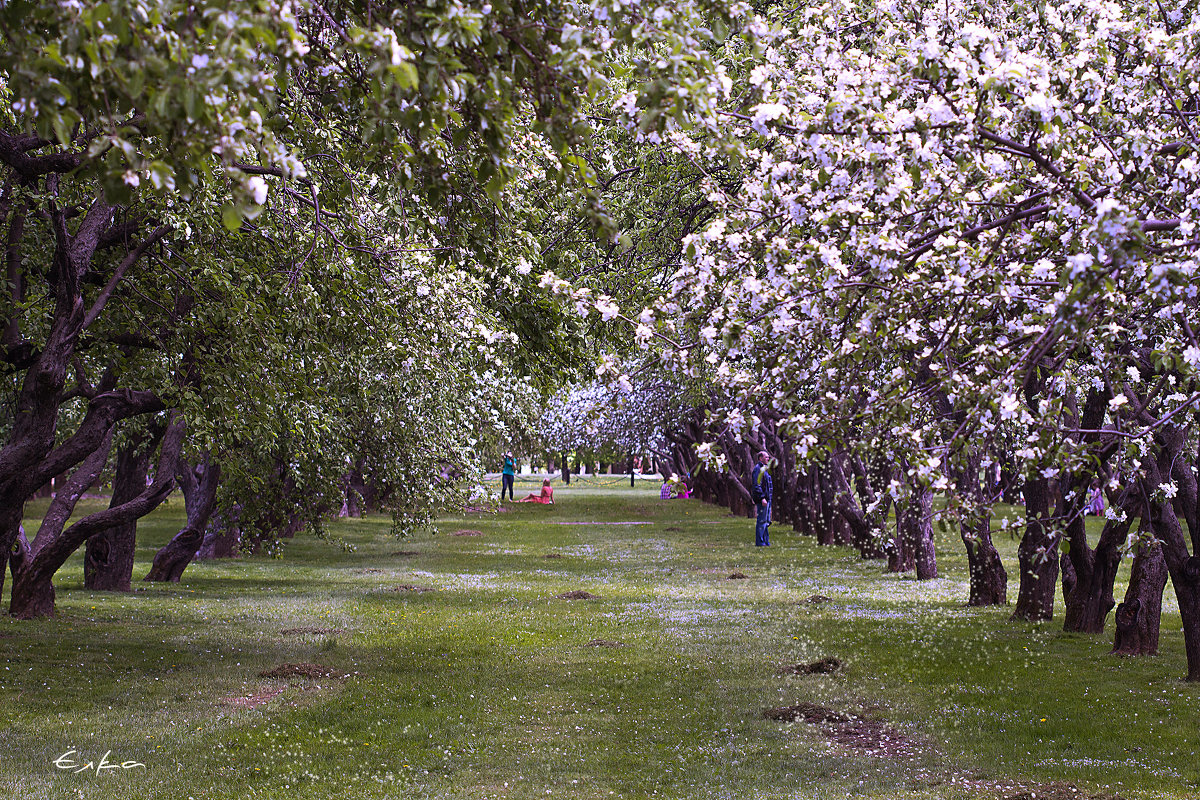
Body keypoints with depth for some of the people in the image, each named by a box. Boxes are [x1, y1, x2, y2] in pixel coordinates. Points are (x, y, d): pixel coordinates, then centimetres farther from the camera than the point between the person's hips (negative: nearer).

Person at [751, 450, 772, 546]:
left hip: (766, 499, 10)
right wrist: (762, 498, -24)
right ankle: (759, 542, -8)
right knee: (761, 521, -9)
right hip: (762, 499, -10)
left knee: (766, 521, 11)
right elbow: (756, 485, -19)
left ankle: (766, 541, 15)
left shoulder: (764, 469, 20)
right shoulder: (758, 469, -12)